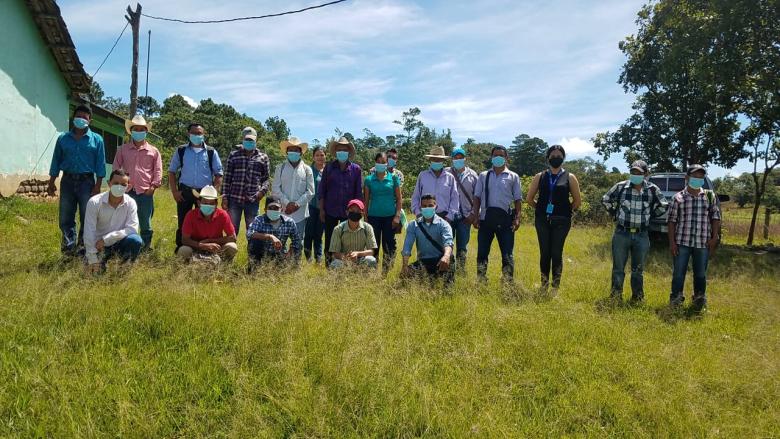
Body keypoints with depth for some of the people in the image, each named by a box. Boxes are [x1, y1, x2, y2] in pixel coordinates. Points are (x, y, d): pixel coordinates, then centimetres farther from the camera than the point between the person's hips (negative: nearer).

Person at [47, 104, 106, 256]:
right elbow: (56, 161, 11)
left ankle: (83, 247, 13)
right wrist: (51, 182, 6)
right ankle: (69, 247, 11)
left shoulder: (96, 139, 3)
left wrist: (98, 185, -7)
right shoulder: (63, 138, 8)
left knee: (87, 218, 3)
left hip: (87, 181, -2)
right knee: (65, 218, 3)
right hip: (67, 181, 2)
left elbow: (100, 164, 0)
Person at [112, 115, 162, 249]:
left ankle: (147, 247, 14)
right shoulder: (123, 149, 11)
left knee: (146, 223, 5)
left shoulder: (153, 151, 7)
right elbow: (115, 168, 10)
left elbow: (158, 171, 4)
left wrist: (153, 186, -6)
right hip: (127, 192, 1)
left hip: (146, 193, -1)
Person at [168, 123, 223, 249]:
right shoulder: (181, 151, 4)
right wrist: (174, 191, -1)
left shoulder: (211, 152, 2)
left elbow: (219, 174, 3)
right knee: (183, 223, 6)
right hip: (185, 192, 1)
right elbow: (172, 171, 8)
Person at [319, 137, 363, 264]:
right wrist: (321, 209, 0)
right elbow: (322, 190, 5)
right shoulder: (329, 168, 3)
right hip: (330, 211, 1)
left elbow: (359, 192, 4)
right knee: (329, 240, 5)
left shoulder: (356, 169, 2)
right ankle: (329, 266, 15)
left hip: (348, 211, 0)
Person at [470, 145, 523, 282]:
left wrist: (517, 217, -4)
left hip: (505, 217, -1)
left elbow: (518, 199, 6)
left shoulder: (513, 177, 10)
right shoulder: (484, 176, 14)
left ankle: (508, 282, 7)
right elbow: (477, 197, 10)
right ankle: (481, 282, 14)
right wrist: (475, 215, 0)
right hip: (486, 216, 2)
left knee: (507, 253, 0)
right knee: (482, 251, 3)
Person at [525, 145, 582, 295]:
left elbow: (577, 201, 8)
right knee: (544, 253, 4)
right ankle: (544, 285, 15)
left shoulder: (570, 178, 5)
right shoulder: (539, 177, 9)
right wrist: (540, 209, 10)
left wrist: (567, 211, 9)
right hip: (542, 220, 2)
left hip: (561, 221, -2)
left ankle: (555, 288, 6)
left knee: (556, 253, -3)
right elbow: (529, 198, 14)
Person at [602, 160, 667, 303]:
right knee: (618, 268, 6)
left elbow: (662, 206, 14)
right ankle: (616, 295, 17)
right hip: (621, 233, -1)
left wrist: (648, 216, 7)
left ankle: (637, 297, 23)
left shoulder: (652, 189, -1)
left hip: (642, 236, 1)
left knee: (638, 269, 11)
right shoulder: (620, 187, -4)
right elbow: (605, 200, 10)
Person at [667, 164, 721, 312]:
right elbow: (672, 221, 2)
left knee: (700, 274, 10)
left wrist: (714, 237, -1)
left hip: (703, 243, 1)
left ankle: (699, 301, 22)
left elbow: (716, 217, 8)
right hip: (682, 242, -1)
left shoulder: (710, 196, 7)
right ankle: (676, 300, 14)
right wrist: (672, 241, -4)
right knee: (678, 273, 4)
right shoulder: (678, 198, 3)